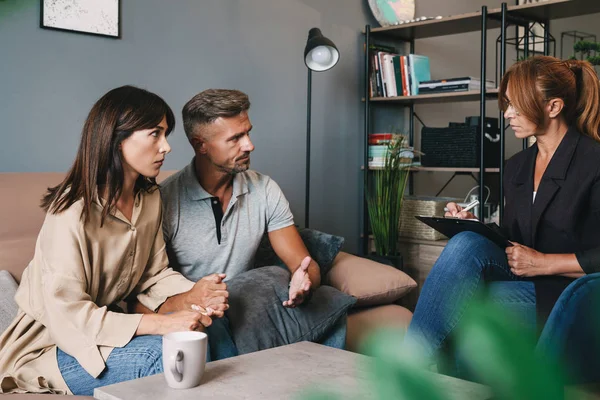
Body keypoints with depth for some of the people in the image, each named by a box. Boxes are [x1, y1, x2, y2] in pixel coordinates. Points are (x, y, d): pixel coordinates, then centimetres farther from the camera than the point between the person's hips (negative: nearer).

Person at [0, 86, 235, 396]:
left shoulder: (149, 198, 2)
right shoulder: (72, 213, -24)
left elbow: (156, 274, 4)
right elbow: (68, 313, -25)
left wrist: (193, 295, -18)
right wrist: (162, 324, -31)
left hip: (112, 324, 7)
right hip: (53, 346, -7)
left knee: (210, 331, -18)